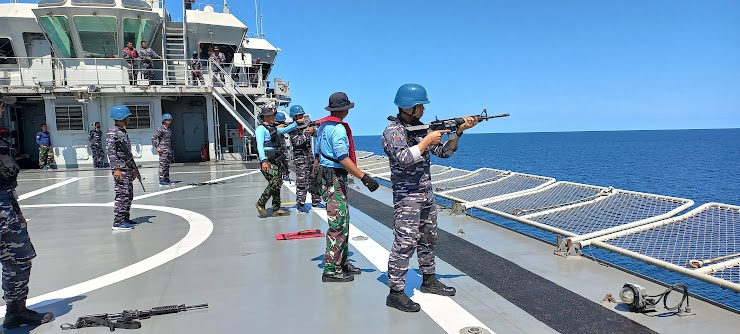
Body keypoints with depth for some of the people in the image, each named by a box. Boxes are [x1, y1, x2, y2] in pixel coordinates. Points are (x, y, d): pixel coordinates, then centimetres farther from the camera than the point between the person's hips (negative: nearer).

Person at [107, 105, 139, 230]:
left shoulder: (124, 132, 18)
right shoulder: (113, 132, -10)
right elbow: (111, 152, -18)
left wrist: (133, 169, 24)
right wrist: (116, 169, -25)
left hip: (128, 169, 9)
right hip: (120, 169, -9)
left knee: (129, 195, 13)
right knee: (122, 195, -10)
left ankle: (125, 218, 22)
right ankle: (117, 222, -6)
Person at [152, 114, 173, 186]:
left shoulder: (169, 129, 15)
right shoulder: (161, 129, -10)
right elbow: (153, 138, -14)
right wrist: (157, 147, -16)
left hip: (169, 150, 8)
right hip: (163, 150, -8)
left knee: (167, 165, 12)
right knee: (163, 165, -7)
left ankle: (167, 180, 19)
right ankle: (161, 181, -5)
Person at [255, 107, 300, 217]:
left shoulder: (273, 129, 20)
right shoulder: (261, 129, -7)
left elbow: (286, 130, 35)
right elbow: (260, 146, -18)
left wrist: (297, 122, 30)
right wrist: (263, 161, -28)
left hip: (276, 161, 9)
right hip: (268, 162, -9)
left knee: (278, 185, 7)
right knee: (274, 183, -16)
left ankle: (276, 209, 13)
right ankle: (260, 203, 2)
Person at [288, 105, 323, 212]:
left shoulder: (305, 124, 11)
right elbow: (297, 141, -20)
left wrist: (313, 129, -7)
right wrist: (307, 132, -20)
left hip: (310, 156, 7)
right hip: (300, 157, -7)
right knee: (302, 181, -8)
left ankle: (316, 201, 19)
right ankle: (300, 203, 1)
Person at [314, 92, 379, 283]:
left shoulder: (322, 126, 14)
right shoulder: (338, 129, -15)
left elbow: (317, 154, 19)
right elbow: (343, 158, -24)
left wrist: (316, 177, 27)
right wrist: (364, 177, -26)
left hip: (325, 176, 10)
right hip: (335, 178, -10)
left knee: (343, 223, 17)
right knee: (338, 224, -7)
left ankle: (342, 263, 25)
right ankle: (331, 270, -3)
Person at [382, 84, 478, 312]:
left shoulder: (420, 127, 10)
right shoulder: (393, 131, -13)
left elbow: (444, 152, 11)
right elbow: (405, 159, -29)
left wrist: (459, 131, -2)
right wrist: (427, 140, -21)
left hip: (426, 194, 9)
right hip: (407, 197, -8)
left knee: (428, 238, 17)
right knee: (405, 243, -8)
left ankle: (429, 281, 31)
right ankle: (396, 293, -1)